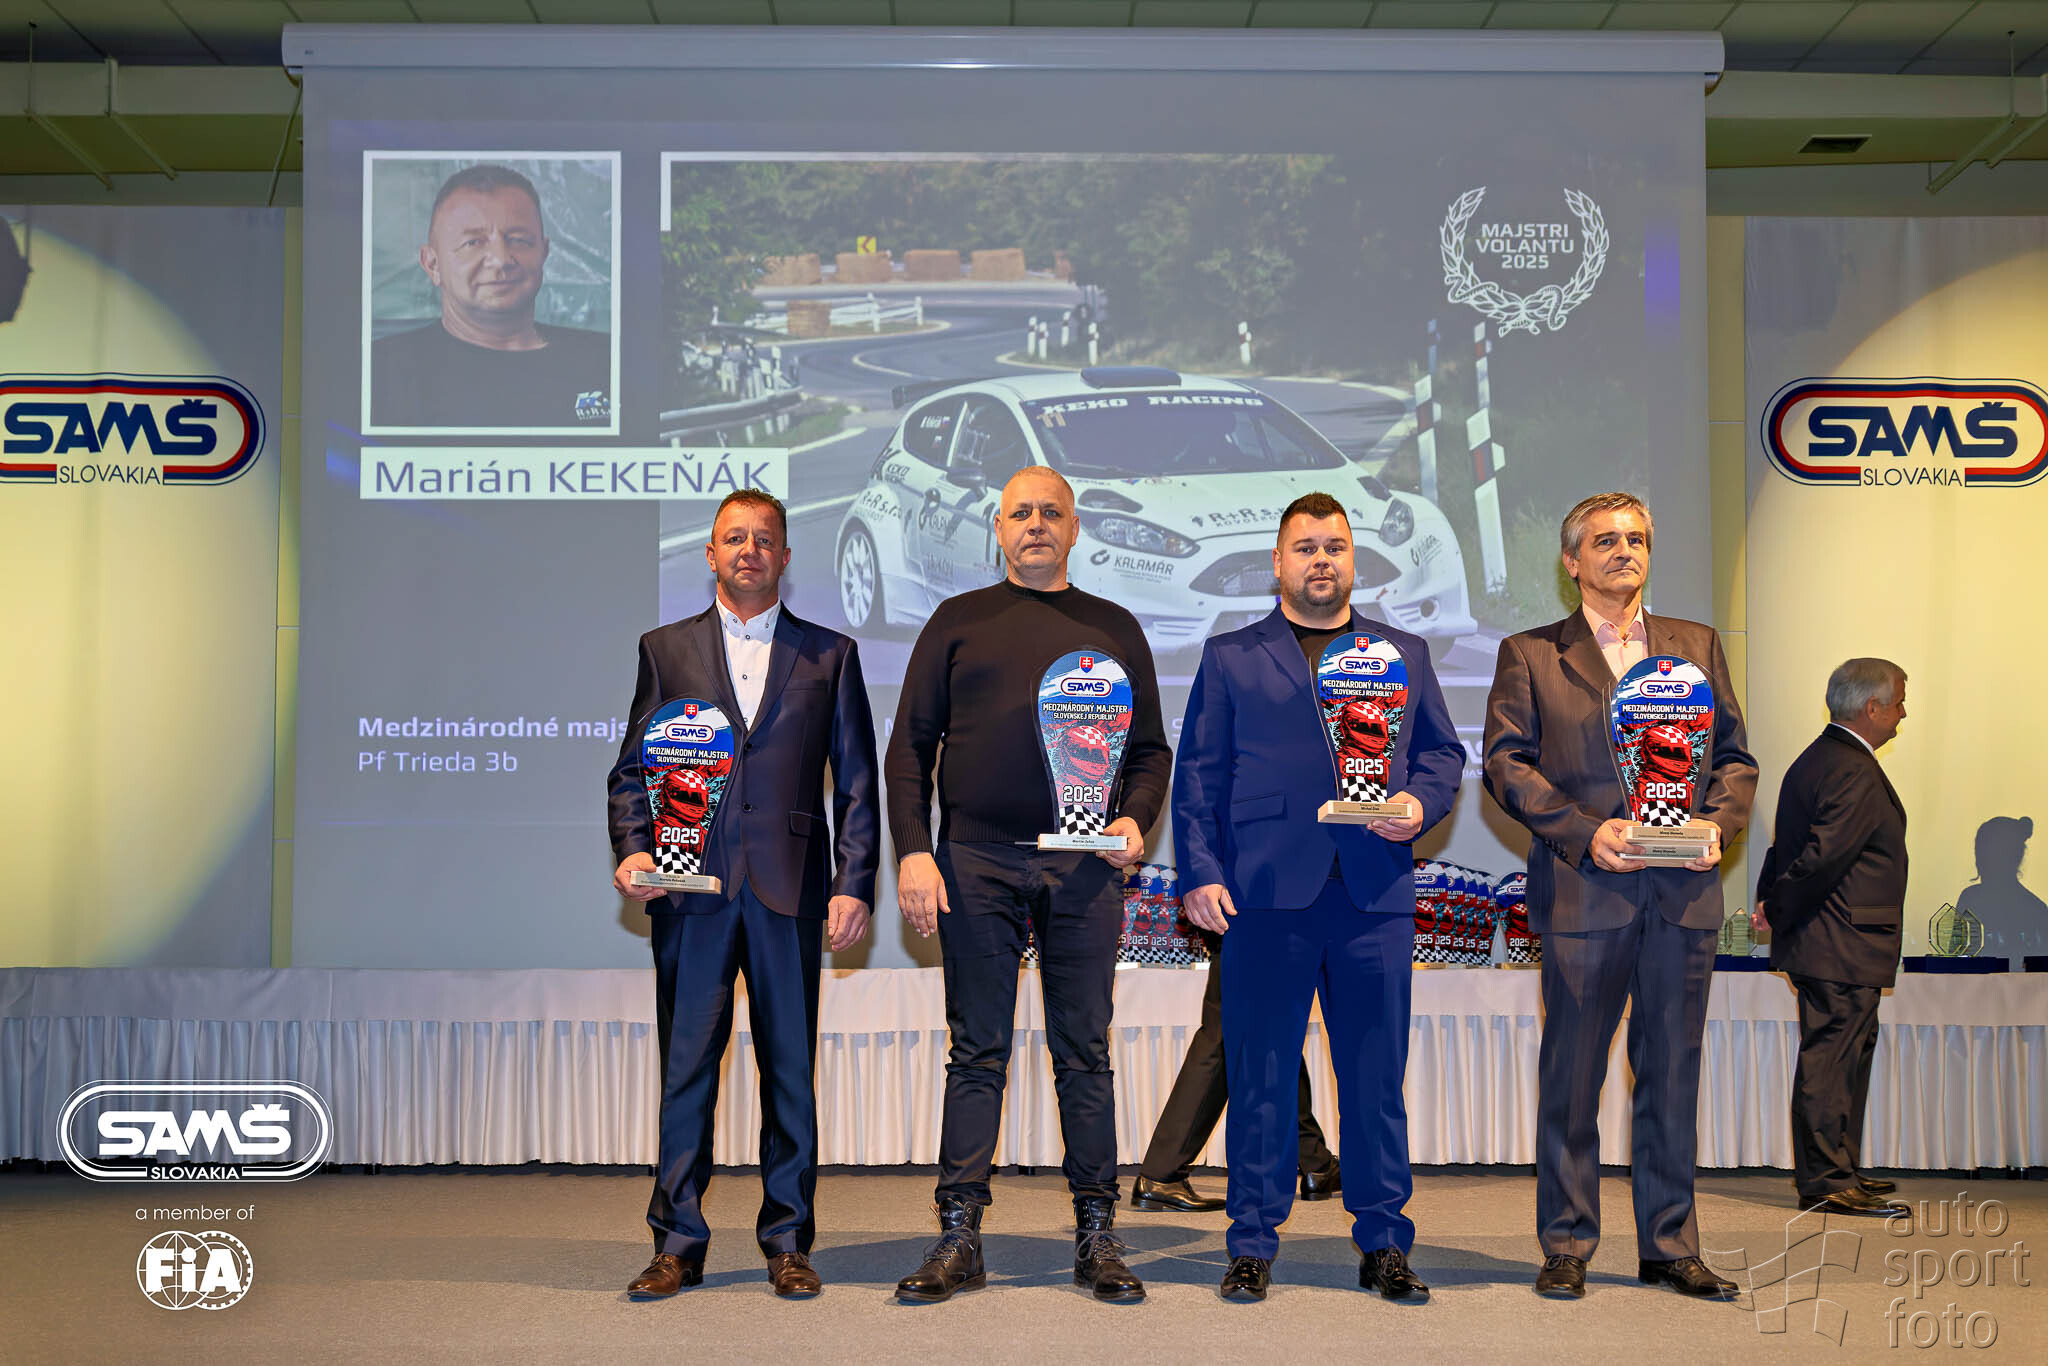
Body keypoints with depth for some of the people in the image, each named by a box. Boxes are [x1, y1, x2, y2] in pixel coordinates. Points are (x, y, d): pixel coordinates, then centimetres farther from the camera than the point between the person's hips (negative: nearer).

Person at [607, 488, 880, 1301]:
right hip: (691, 889, 0)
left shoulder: (829, 654, 11)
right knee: (685, 1066, 2)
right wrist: (633, 849, -5)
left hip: (789, 890, 0)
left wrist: (854, 886, -1)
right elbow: (632, 769, 12)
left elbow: (856, 782, 8)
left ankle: (787, 1241, 13)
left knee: (790, 1067, 3)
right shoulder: (665, 649, 13)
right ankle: (679, 1243, 11)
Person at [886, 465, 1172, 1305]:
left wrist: (1135, 819, -5)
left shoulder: (1113, 629, 14)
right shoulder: (959, 622, 11)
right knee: (977, 1052, 2)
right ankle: (959, 1240, 6)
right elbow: (910, 745, 7)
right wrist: (913, 850, -4)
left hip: (1085, 865, 1)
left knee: (1085, 1053, 3)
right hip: (975, 860, 0)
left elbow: (1150, 747, 14)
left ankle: (1097, 1237, 9)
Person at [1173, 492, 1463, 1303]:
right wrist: (1200, 873, -4)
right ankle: (1253, 1243, 11)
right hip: (1265, 894, -1)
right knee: (1259, 1074, 2)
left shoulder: (1405, 654, 18)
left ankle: (1384, 1244, 14)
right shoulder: (1230, 657, 11)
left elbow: (1444, 753, 17)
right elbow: (1198, 774, 7)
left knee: (1377, 1075, 4)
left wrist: (1421, 803, -5)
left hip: (1376, 894, 2)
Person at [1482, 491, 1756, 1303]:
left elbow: (1735, 757, 14)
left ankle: (1670, 1249, 17)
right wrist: (1585, 832, -13)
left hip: (1683, 892, 3)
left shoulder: (1698, 647, 16)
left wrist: (1717, 822, -6)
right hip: (1584, 891, -3)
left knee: (1672, 1074, 8)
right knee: (1571, 1077, 3)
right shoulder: (1530, 655, 6)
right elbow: (1505, 762, -1)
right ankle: (1566, 1248, 13)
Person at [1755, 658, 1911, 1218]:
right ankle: (1826, 1182, 1)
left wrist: (1771, 899, 6)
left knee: (1848, 1054, 18)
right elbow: (1822, 855, -25)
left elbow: (1788, 848, 16)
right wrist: (1778, 908, -14)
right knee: (1830, 1057, -4)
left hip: (1824, 942, 11)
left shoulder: (1814, 760, 16)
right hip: (1842, 946, -11)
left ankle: (1839, 1171, 27)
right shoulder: (1855, 772, -19)